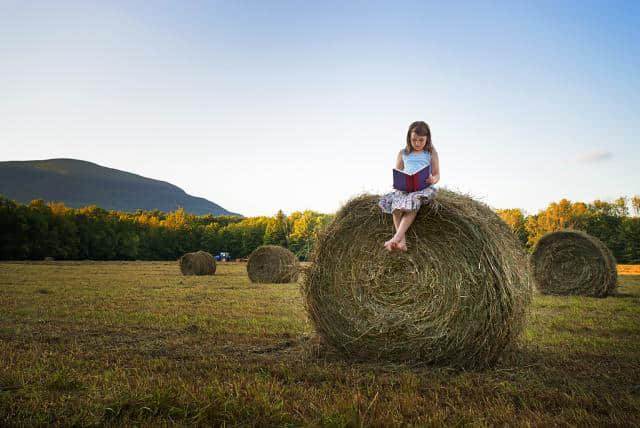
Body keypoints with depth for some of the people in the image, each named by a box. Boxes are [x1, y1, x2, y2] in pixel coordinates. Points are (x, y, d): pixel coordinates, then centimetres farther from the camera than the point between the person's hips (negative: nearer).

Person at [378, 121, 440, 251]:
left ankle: (396, 237, -47)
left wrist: (432, 180, -13)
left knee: (414, 201, -36)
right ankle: (402, 241, -40)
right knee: (396, 203, -31)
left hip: (423, 186, -3)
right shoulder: (403, 153, 20)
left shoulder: (431, 152, 15)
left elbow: (436, 175, 11)